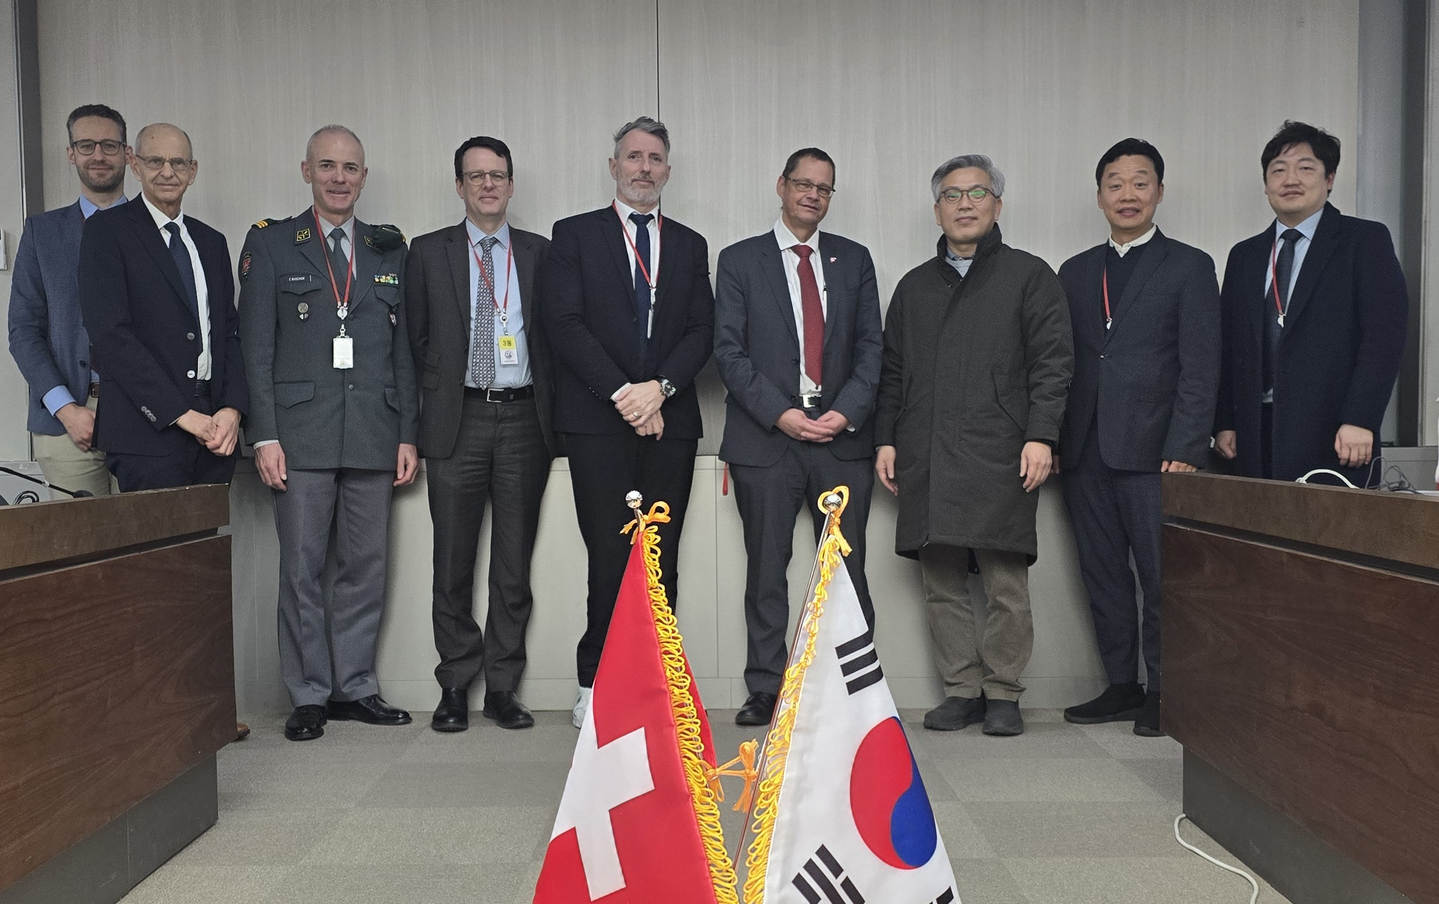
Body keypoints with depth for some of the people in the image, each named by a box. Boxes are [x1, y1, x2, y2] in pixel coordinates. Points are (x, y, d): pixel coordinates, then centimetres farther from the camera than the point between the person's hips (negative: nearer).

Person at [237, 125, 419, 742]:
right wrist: (264, 436, -8)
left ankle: (354, 686, 18)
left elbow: (404, 350, 12)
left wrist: (409, 434, 6)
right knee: (301, 568, 1)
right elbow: (255, 348, 1)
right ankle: (309, 696, 13)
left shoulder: (389, 249, 14)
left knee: (366, 567, 6)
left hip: (373, 435, 3)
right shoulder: (270, 243, 6)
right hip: (301, 432, -2)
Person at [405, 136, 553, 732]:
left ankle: (502, 689, 15)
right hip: (457, 421, 0)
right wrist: (437, 396, 2)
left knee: (514, 563, 5)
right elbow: (416, 338, 9)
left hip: (523, 420, 1)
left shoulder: (540, 253, 10)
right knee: (453, 562, 3)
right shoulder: (428, 252, 8)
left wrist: (549, 410, 2)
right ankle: (455, 688, 15)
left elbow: (555, 335, 10)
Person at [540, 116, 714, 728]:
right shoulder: (574, 236, 8)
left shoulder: (689, 245, 18)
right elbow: (565, 325, -3)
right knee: (610, 558, -6)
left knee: (661, 560, 2)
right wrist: (623, 393, -11)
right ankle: (596, 684, 7)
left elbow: (701, 331, 8)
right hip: (599, 421, -3)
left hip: (670, 421, 3)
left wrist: (659, 388, -9)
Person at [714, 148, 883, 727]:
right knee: (766, 571, 4)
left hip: (842, 437, 2)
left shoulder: (854, 259, 14)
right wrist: (779, 413, -11)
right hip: (764, 439, -1)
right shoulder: (740, 260, 7)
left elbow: (871, 344, 8)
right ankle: (766, 690, 14)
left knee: (847, 570, 2)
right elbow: (729, 350, -1)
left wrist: (848, 410, -8)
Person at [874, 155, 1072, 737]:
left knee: (1006, 583, -2)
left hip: (999, 457, -4)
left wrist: (1041, 435, -10)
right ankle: (962, 690, 16)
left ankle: (1002, 692, 11)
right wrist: (886, 438, 10)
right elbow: (892, 371, 19)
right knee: (940, 581, 5)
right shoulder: (915, 286, 21)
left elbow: (1052, 363, 1)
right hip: (926, 459, 4)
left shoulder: (1029, 276, 9)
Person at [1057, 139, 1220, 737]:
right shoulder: (1075, 271, 16)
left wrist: (1184, 450, -12)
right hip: (1086, 454, 4)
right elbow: (1062, 364, 13)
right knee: (1103, 577, 9)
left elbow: (1200, 368, -3)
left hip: (1153, 451, -4)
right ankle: (1122, 687, 20)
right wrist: (1052, 441, 4)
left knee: (1161, 580, -1)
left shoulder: (1189, 266, 4)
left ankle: (1163, 693, 13)